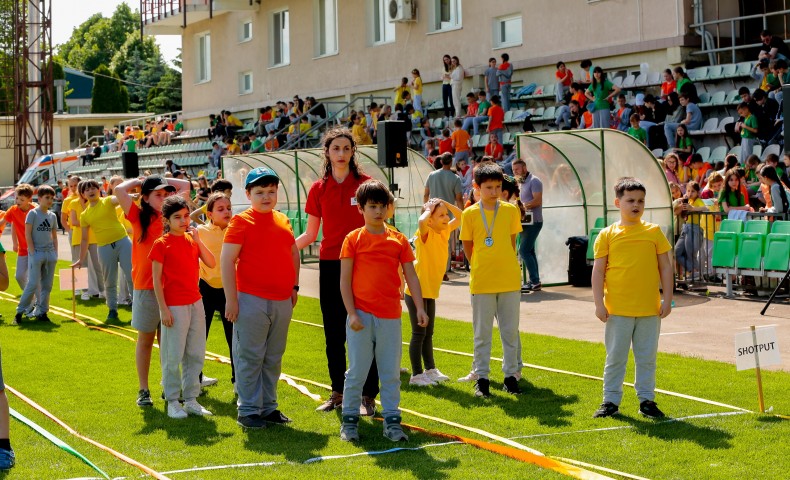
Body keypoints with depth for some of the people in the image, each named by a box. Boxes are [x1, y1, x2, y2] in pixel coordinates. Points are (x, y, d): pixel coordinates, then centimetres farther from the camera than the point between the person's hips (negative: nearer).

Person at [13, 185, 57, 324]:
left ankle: (42, 312, 11)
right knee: (33, 284, -9)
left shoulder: (52, 216, 11)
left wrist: (55, 253, 8)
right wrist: (32, 252, -12)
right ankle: (20, 311, -1)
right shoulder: (32, 213, -5)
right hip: (36, 252, -5)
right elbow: (27, 234, -7)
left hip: (50, 253, 5)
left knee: (47, 285, 5)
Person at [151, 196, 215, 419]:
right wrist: (163, 308, -13)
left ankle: (191, 399, 19)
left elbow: (211, 263, 1)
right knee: (173, 355, 0)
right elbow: (156, 279, -8)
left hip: (195, 302, 6)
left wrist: (198, 241, -10)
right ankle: (172, 402, 10)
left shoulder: (192, 239, 9)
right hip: (174, 306, -6)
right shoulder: (161, 244, -7)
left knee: (195, 354, 10)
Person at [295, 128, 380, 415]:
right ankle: (338, 393, 21)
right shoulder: (318, 189, 5)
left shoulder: (365, 183, -2)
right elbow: (310, 235, 10)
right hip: (330, 264, 3)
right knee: (333, 333, 9)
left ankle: (368, 396, 5)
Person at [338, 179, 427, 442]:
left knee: (391, 372, 7)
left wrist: (419, 308, -4)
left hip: (391, 317, 2)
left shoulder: (399, 240, 7)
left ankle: (392, 421, 13)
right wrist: (352, 313, -10)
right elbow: (345, 280, -3)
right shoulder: (353, 239, -1)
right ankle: (349, 420, 14)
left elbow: (411, 276, 6)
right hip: (361, 316, -2)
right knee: (357, 371, 4)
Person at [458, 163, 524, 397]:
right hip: (481, 282, -1)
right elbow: (467, 246, 7)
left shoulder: (511, 210, 2)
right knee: (482, 332, 5)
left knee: (511, 330, 7)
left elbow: (512, 242, 10)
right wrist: (479, 268, 7)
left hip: (509, 280, 1)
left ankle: (511, 374, 17)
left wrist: (504, 265, 7)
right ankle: (481, 377, 12)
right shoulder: (470, 214, -2)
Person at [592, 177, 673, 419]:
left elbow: (665, 267, 6)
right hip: (617, 309, -1)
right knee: (615, 357, 6)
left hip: (649, 309, 1)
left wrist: (667, 299, 1)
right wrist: (599, 303, -6)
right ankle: (611, 400, 14)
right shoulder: (607, 235, 0)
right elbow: (598, 271, 0)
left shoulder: (654, 232, 3)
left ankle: (646, 399, 18)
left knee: (647, 357, 8)